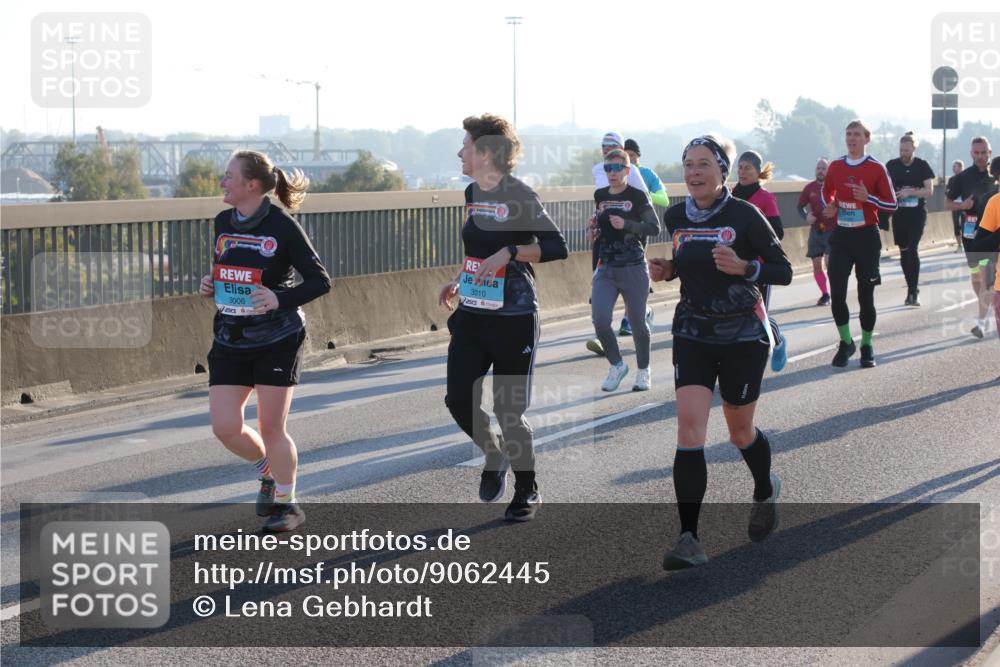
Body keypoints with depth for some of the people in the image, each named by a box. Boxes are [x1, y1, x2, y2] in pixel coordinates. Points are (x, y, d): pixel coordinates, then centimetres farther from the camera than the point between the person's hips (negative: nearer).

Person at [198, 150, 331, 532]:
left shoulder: (282, 227, -12)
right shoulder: (223, 223, 6)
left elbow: (320, 281, -10)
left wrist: (280, 299, -24)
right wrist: (209, 285, 1)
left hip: (277, 341, -5)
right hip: (230, 340, 5)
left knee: (272, 428, 1)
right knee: (225, 427, -1)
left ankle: (286, 504, 19)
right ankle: (270, 472, 27)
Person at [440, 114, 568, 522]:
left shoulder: (518, 196, -12)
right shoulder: (472, 194, 11)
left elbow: (556, 247, -17)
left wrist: (508, 253, -26)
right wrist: (459, 282, 13)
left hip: (513, 319, -7)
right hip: (471, 316, 7)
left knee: (509, 410, 0)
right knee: (459, 400, -3)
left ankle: (527, 491, 19)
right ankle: (494, 455, 26)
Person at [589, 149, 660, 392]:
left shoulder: (637, 196, -6)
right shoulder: (600, 196, 9)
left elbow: (655, 227, -10)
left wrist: (626, 225, -21)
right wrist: (595, 232, 8)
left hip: (633, 269, -4)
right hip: (605, 269, 4)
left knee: (638, 322, 7)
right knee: (599, 320, -12)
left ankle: (643, 371, 27)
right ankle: (617, 365, 10)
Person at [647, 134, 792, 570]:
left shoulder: (745, 216, -12)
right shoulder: (675, 217, 2)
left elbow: (783, 271, -8)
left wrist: (743, 267, -25)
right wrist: (665, 271, -2)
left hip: (743, 337, -3)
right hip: (693, 334, 3)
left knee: (739, 432, 11)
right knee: (689, 425, -13)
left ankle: (765, 491, 47)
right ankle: (689, 539, -15)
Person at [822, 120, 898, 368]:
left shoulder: (876, 168, -6)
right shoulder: (835, 166, 6)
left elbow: (892, 204, -4)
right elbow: (827, 192, 25)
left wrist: (868, 198, -20)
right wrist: (829, 209, 5)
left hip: (866, 236, -3)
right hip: (841, 236, 3)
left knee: (866, 295, 2)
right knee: (836, 294, -3)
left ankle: (866, 346, 17)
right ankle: (846, 343, 15)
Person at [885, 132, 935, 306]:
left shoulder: (922, 166, -1)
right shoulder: (891, 165, 4)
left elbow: (929, 190, -5)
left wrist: (911, 192, -18)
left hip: (917, 213, -3)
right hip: (899, 213, 3)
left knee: (912, 249, -15)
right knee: (904, 251, 7)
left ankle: (914, 291, -14)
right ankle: (912, 290, 18)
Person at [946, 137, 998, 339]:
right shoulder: (963, 177, 2)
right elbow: (947, 203, 7)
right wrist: (962, 205, -11)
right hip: (970, 232, 3)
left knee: (987, 277, -15)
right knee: (976, 276, 13)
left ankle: (982, 320, -16)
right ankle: (985, 313, 30)